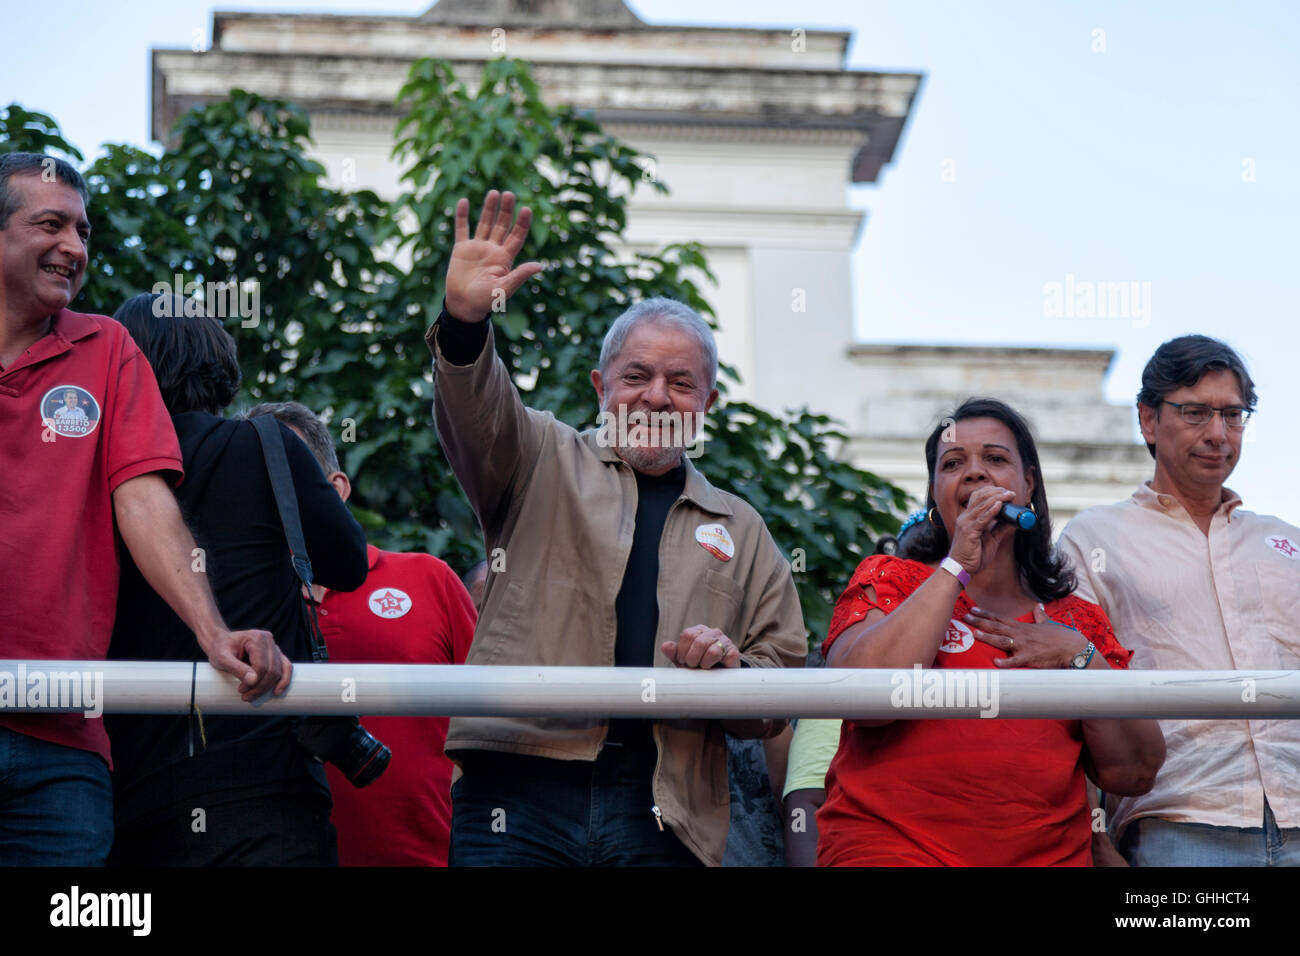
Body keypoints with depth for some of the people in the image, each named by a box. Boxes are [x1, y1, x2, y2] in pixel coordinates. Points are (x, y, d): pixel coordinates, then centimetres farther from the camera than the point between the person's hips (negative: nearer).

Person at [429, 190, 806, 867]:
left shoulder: (740, 531, 22)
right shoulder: (545, 462, 15)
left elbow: (780, 694, 21)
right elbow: (479, 414, -7)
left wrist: (734, 669, -2)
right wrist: (465, 322, -27)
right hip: (521, 786, -2)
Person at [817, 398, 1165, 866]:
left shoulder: (1078, 622, 17)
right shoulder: (888, 581, 11)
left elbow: (1136, 774, 10)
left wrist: (1080, 657, 0)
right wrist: (958, 565, -5)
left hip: (1049, 854, 4)